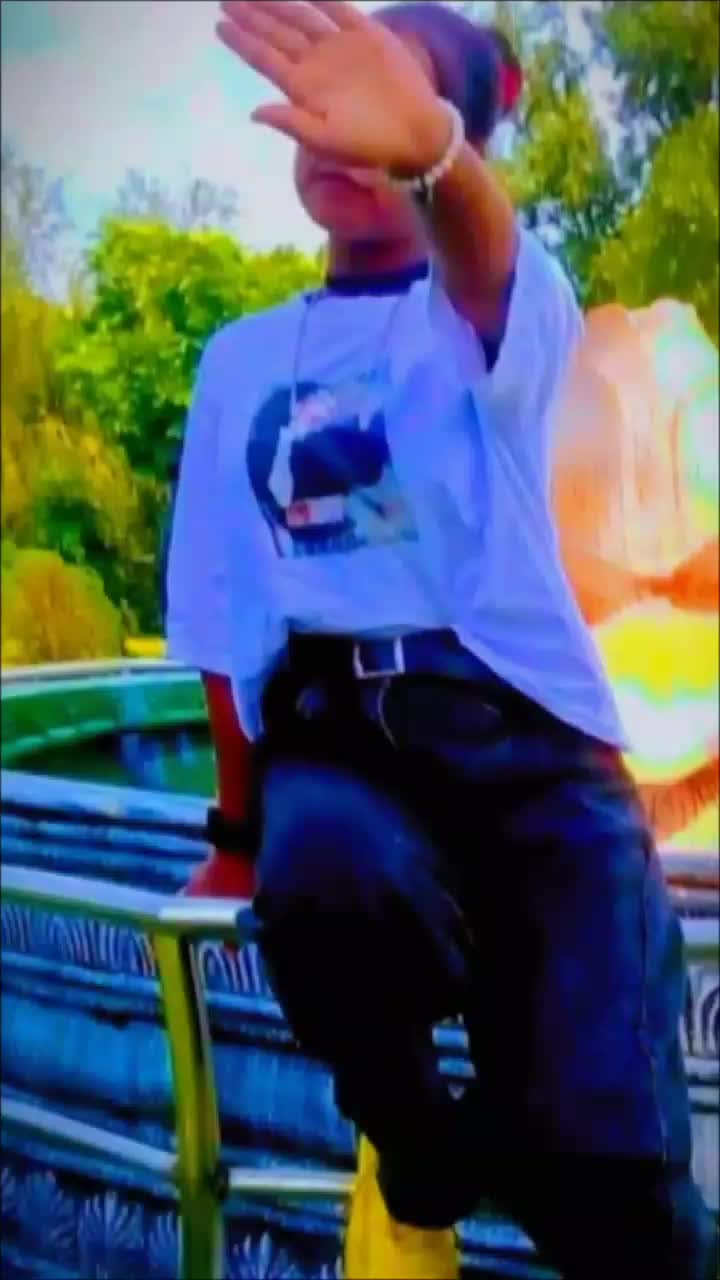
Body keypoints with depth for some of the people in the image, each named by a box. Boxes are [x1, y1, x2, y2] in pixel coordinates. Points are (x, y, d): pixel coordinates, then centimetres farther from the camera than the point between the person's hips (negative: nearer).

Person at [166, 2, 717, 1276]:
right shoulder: (241, 357, 20)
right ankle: (410, 1139, -5)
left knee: (600, 1153, -23)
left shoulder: (504, 306, 7)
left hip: (521, 732, -2)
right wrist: (239, 832, 19)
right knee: (326, 879, -37)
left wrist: (430, 147, -43)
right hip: (333, 739, 2)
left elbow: (486, 265, -20)